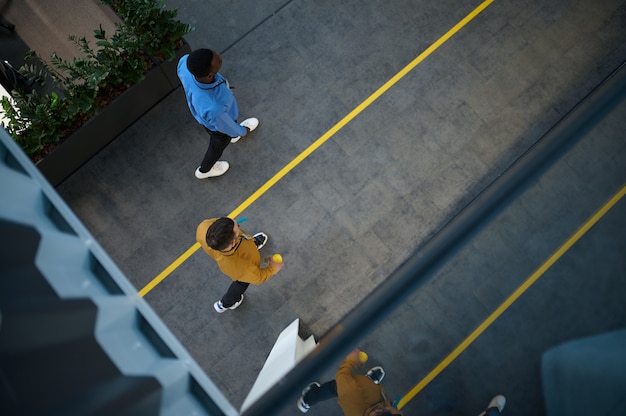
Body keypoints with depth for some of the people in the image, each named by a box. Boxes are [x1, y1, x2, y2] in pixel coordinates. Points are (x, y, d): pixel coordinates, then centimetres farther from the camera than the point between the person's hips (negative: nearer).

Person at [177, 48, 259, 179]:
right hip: (217, 122, -4)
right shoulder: (214, 109, -49)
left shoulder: (185, 62, -37)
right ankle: (205, 170, 60)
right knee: (218, 145, 30)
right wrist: (242, 131, -3)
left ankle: (234, 135, 70)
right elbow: (224, 124, -26)